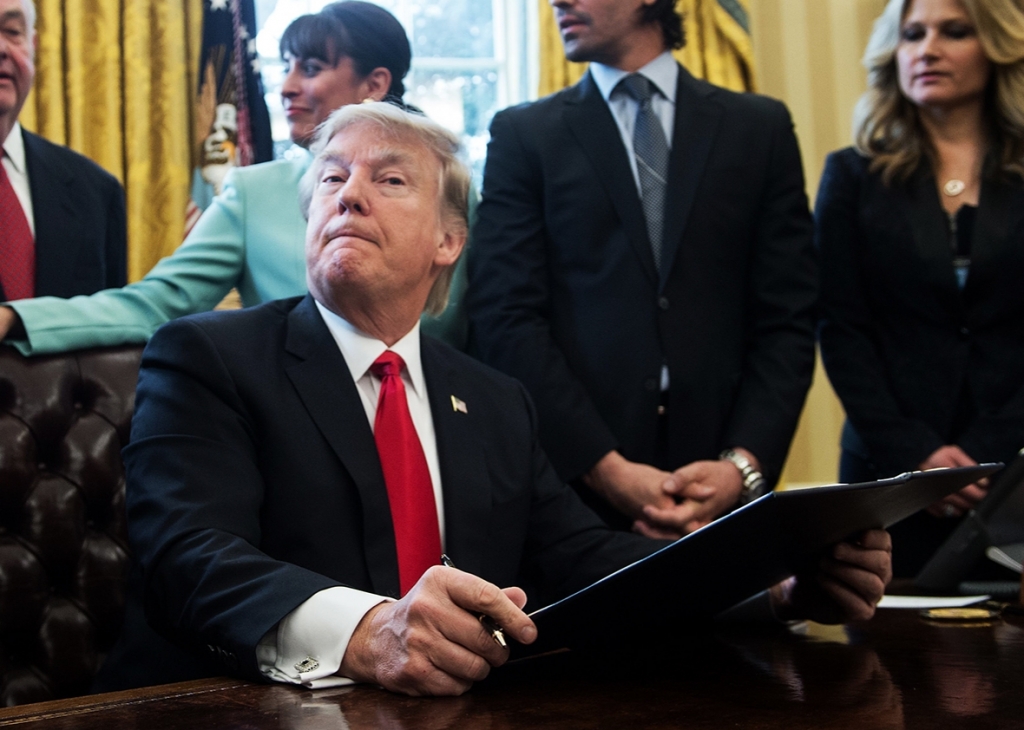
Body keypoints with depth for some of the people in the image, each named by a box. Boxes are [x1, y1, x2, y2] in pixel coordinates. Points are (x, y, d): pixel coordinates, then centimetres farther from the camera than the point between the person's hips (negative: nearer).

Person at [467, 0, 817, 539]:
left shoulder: (760, 128, 9)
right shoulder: (523, 135, 6)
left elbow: (787, 319, 4)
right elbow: (506, 319, -3)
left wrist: (744, 465, -10)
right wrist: (607, 469, -13)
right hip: (571, 487, -1)